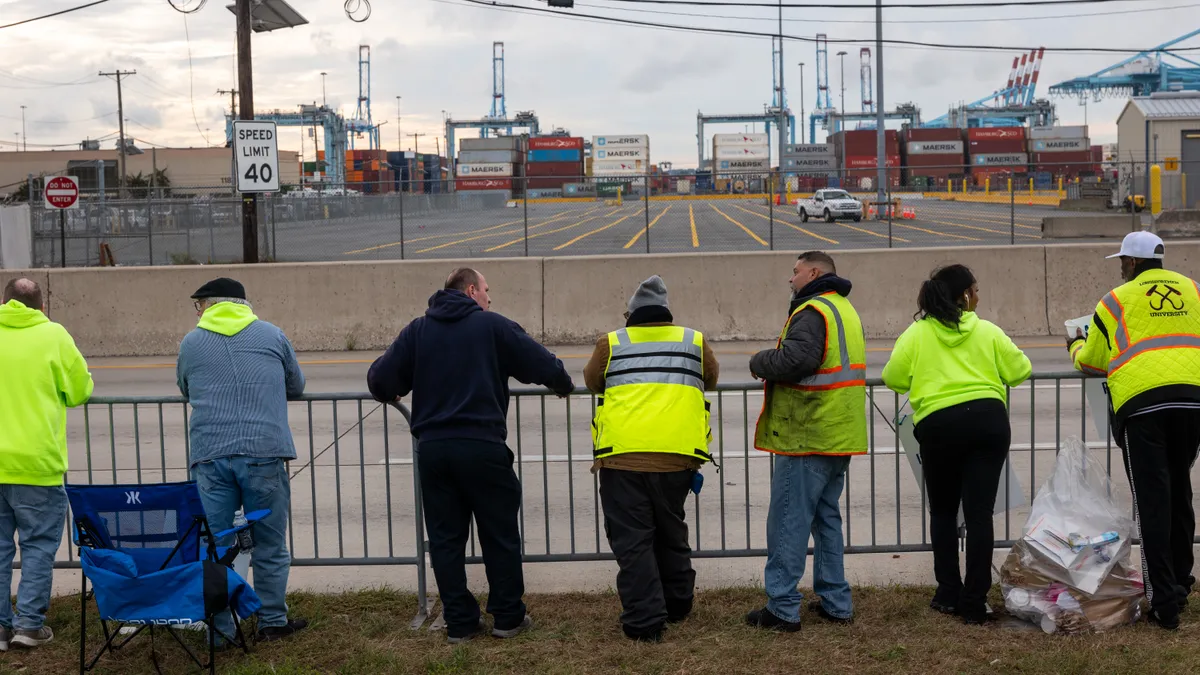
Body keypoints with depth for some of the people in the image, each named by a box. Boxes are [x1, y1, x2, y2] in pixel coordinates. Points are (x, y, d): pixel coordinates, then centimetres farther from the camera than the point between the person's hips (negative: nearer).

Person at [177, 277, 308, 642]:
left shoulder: (191, 342, 11)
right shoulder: (272, 335, 10)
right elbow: (296, 386, 21)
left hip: (209, 455, 1)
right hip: (264, 451, -1)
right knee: (269, 543, 8)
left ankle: (220, 630, 8)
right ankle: (272, 622, 14)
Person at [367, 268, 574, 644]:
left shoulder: (417, 330, 9)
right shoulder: (493, 327, 0)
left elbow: (380, 379, 4)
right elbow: (542, 363, 1)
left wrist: (390, 395, 27)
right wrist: (564, 386, 22)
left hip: (432, 447, 3)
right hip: (482, 447, -3)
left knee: (444, 537, 10)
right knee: (500, 534, 9)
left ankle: (459, 622, 12)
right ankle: (508, 617, 16)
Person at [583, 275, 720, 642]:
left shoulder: (611, 344, 8)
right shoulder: (694, 341, 12)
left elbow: (592, 381, 25)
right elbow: (710, 380, 28)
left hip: (622, 457, -2)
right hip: (676, 456, 2)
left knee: (632, 539, 4)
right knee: (671, 531, 22)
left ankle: (644, 620, 1)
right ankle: (677, 604, 33)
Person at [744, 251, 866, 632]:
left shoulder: (813, 311, -15)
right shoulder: (844, 309, 19)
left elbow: (796, 359, -29)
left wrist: (760, 362, -11)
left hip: (807, 436, -10)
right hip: (840, 437, 10)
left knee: (788, 522, -4)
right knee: (827, 517, 17)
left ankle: (782, 608, -1)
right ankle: (835, 603, 20)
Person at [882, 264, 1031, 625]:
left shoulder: (917, 333, 5)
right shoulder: (987, 331, 6)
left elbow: (893, 378, 1)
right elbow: (1020, 371, 4)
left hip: (938, 425, 0)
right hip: (988, 421, 0)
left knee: (942, 511, 16)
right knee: (979, 512, 2)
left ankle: (949, 594, 15)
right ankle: (975, 602, 1)